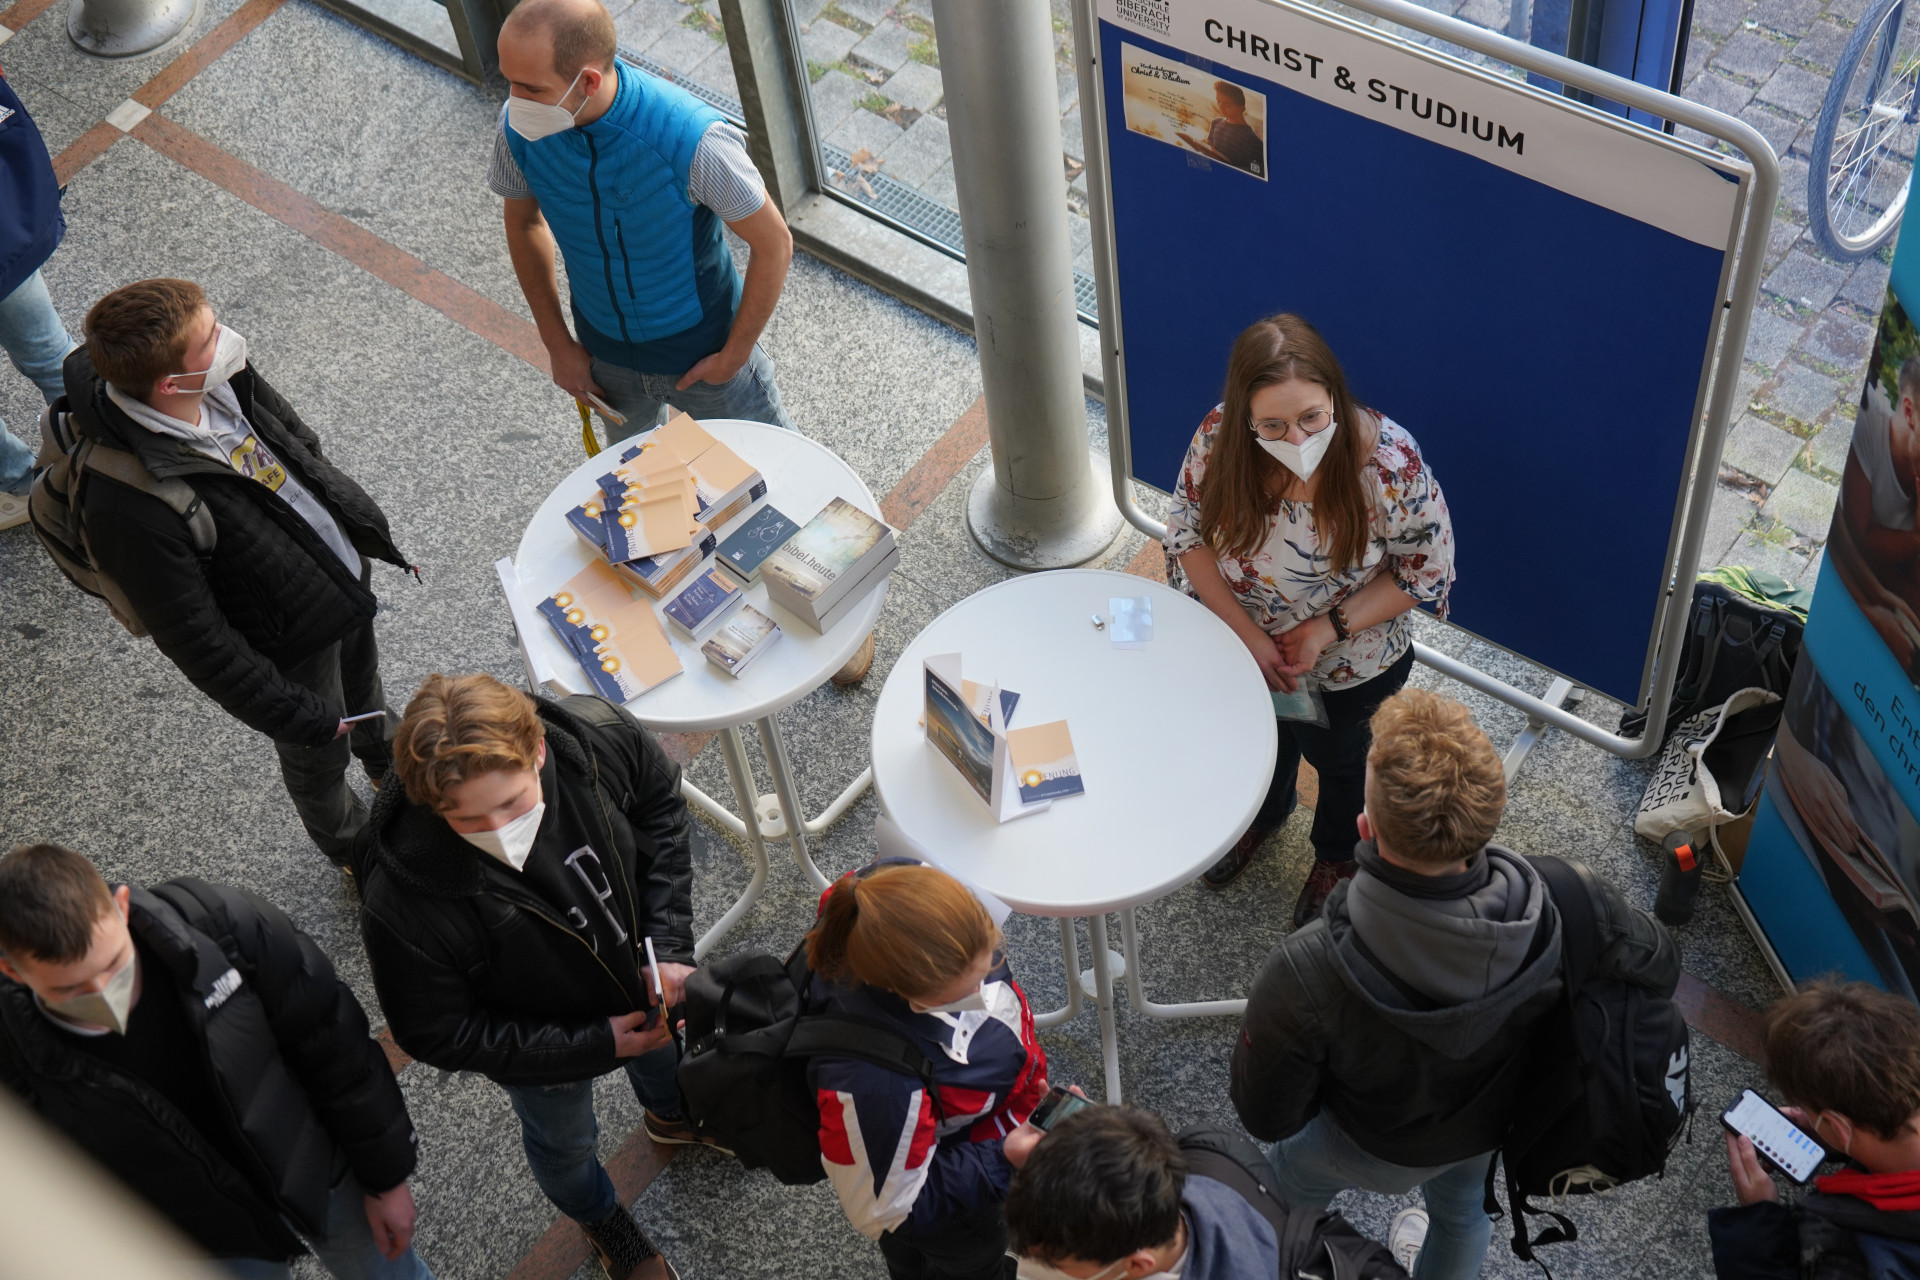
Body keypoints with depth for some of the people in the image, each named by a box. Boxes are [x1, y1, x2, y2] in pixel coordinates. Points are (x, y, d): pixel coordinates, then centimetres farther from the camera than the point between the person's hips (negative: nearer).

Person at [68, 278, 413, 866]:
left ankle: (388, 761, 69)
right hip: (293, 647, -6)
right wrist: (293, 714, -19)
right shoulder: (130, 508, -41)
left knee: (364, 685, 35)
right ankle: (353, 850, 56)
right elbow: (195, 640, -28)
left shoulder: (223, 381, -20)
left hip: (348, 573, 6)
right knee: (319, 758, 24)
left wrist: (367, 528, 15)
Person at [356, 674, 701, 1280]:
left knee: (664, 1055, 37)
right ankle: (603, 1220, 66)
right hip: (540, 1047, -3)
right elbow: (441, 1035, -26)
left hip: (640, 975, 3)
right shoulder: (402, 906, -44)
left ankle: (669, 1116, 74)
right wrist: (594, 1044, -27)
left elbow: (661, 806, -12)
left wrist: (669, 947, -20)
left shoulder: (599, 736, -36)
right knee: (564, 1143, 30)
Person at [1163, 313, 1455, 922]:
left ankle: (1338, 855, 62)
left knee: (1335, 755, 28)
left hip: (1347, 665, -2)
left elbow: (1426, 568, -21)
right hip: (1238, 639, 2)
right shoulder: (1219, 438, -30)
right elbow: (1188, 534, -14)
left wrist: (1328, 629, -28)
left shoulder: (1389, 463, -36)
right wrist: (1247, 633, -23)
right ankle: (1262, 813, 69)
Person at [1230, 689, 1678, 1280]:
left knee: (1290, 1186, 33)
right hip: (1496, 1123, 3)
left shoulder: (1303, 977, -46)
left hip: (1375, 1150, -3)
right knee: (1463, 1208, 38)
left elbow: (1266, 1117, -27)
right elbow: (1659, 971, -16)